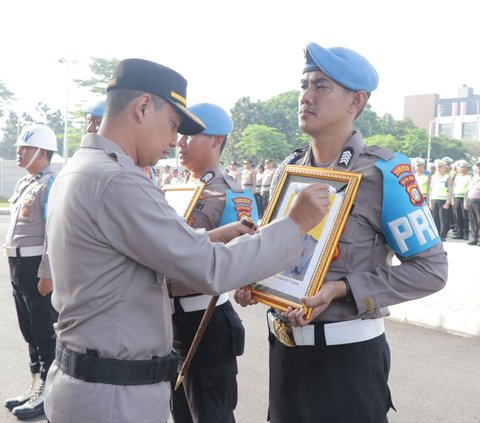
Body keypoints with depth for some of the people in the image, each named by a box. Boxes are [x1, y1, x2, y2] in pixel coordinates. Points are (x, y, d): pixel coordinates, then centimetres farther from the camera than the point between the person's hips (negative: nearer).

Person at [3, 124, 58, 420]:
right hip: (18, 264, 9)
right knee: (29, 329, 17)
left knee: (46, 331, 1)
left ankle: (49, 391, 11)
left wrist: (47, 274, -23)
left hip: (38, 267, -9)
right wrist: (15, 265, 19)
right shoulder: (23, 183, 15)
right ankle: (38, 384, 29)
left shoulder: (51, 184, -14)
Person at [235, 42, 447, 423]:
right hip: (284, 346, 6)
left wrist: (341, 289, -21)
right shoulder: (288, 170, 5)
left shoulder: (383, 172, -13)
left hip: (348, 351, -5)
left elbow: (430, 268, -14)